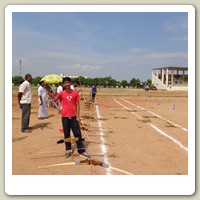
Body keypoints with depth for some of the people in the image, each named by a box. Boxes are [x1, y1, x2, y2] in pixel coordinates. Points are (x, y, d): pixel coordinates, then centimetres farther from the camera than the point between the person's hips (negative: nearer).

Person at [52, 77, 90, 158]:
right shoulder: (61, 93, -1)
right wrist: (58, 108, -3)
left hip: (73, 116, 0)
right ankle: (68, 150, 21)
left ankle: (81, 150, 11)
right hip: (65, 116, 0)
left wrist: (78, 116, -4)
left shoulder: (75, 93, -1)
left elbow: (77, 105, 0)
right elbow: (53, 100, 12)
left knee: (77, 133, 2)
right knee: (66, 134, 9)